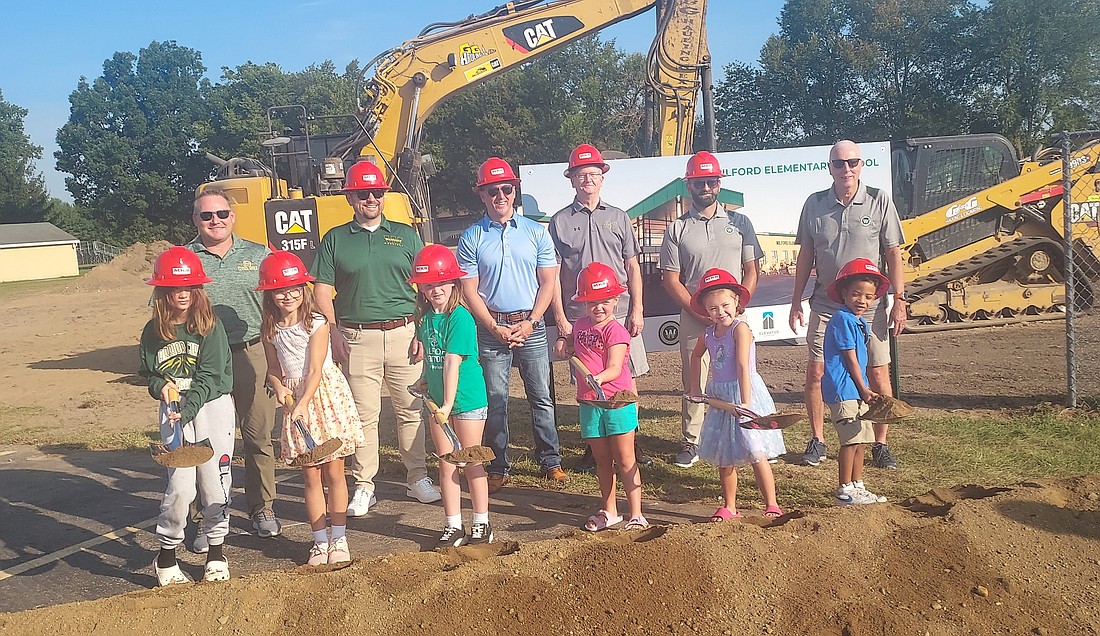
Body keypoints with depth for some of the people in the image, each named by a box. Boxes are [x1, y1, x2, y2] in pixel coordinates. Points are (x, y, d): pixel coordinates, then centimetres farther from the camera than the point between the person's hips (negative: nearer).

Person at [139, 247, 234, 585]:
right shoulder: (153, 331, 4)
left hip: (211, 407, -1)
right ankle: (166, 555, 10)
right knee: (181, 485, -7)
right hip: (173, 411, 1)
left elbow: (210, 376, -11)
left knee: (215, 481, 4)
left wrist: (186, 410, -22)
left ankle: (216, 552, 20)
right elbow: (149, 373, 13)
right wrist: (162, 386, -10)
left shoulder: (210, 326, -5)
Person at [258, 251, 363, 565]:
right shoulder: (270, 330, 1)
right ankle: (320, 541, 16)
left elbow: (315, 371, -16)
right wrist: (279, 387, -9)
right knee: (310, 477, 6)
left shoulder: (317, 323, -12)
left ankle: (339, 539, 12)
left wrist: (302, 404, -26)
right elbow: (273, 370, 12)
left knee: (334, 472, 2)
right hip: (294, 400, 3)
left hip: (326, 394, -3)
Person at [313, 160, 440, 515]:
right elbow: (322, 290, 4)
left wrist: (423, 332, -1)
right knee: (364, 414, 1)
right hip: (358, 337, -1)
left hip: (403, 333, 1)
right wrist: (334, 333, -8)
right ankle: (364, 486, 11)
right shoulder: (335, 239, 8)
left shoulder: (405, 235, 11)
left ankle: (417, 479, 17)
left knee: (411, 409, 5)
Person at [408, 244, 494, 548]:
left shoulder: (460, 318, -17)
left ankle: (481, 523, 17)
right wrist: (426, 384, 10)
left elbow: (452, 363, -23)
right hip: (438, 400, 6)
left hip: (467, 399, -6)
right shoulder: (424, 317, 3)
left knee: (471, 463, 4)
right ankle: (453, 526, 20)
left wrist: (448, 404, -26)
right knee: (446, 464, 10)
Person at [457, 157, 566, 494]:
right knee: (495, 401, 4)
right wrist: (496, 328, -10)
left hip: (531, 326, 1)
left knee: (541, 398, 4)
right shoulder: (471, 238, 2)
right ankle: (497, 469, 12)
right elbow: (469, 290, 0)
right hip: (491, 329, 0)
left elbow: (548, 283, 4)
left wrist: (529, 323, -8)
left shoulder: (536, 232, 5)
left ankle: (550, 461, 14)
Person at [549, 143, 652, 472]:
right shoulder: (560, 221, 6)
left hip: (620, 313, 1)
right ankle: (593, 447, 17)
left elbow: (632, 267, 10)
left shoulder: (618, 217, 11)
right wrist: (561, 320, -3)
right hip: (580, 316, -1)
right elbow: (554, 275, 4)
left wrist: (637, 310, 1)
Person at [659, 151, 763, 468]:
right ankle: (691, 443, 9)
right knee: (694, 383, 0)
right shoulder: (677, 229, 5)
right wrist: (700, 313, -9)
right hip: (693, 319, -1)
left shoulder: (740, 223, 10)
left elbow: (752, 271, 8)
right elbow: (671, 279, 1)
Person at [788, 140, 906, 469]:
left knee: (878, 375, 2)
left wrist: (899, 300, -4)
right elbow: (805, 255, 9)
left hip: (869, 306, -1)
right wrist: (796, 301, 7)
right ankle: (817, 441, 16)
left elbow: (893, 253, 0)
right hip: (825, 306, 1)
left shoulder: (879, 200, -3)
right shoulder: (815, 203, 2)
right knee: (815, 373, 0)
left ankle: (880, 444, 16)